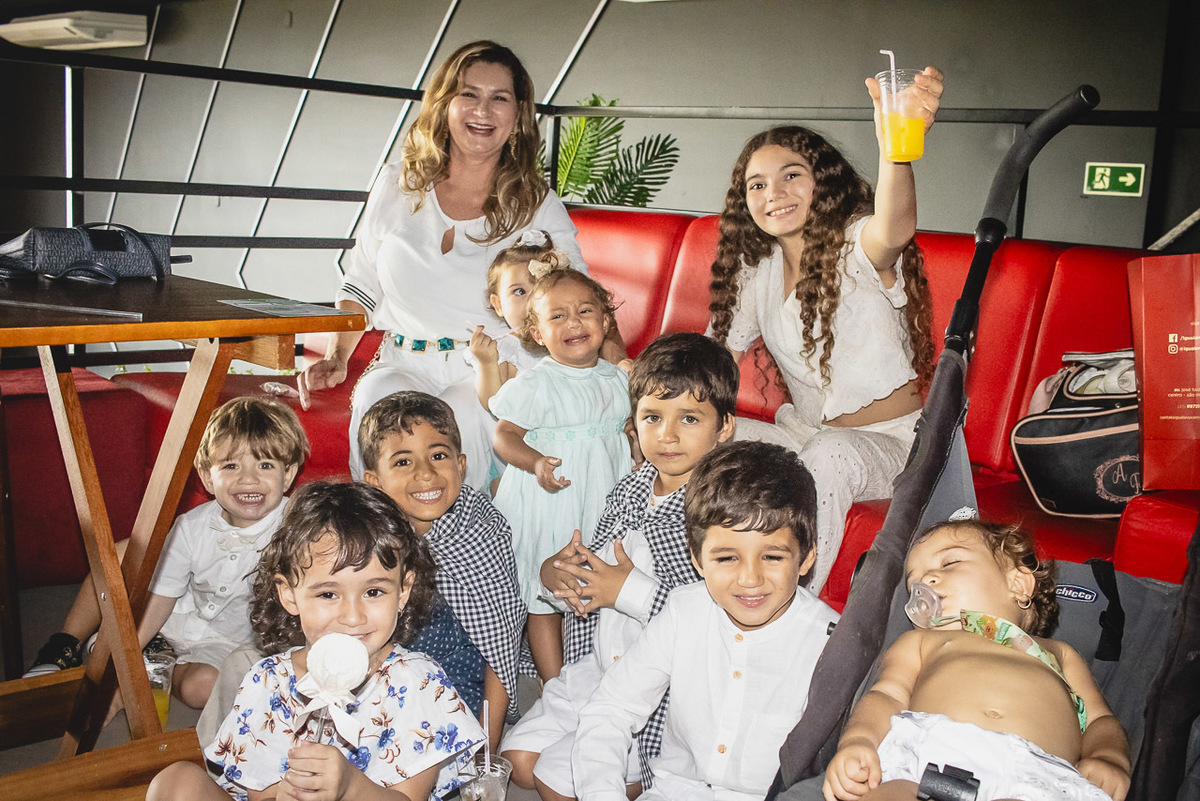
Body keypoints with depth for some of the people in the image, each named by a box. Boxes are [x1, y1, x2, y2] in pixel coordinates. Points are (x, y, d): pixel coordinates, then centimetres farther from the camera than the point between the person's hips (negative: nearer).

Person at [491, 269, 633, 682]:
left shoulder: (617, 379, 6)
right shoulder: (534, 384, -10)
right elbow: (504, 435, -13)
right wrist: (536, 462, -29)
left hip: (604, 503, 5)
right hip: (547, 505, -5)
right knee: (544, 601, 1)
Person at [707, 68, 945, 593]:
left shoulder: (857, 247, -16)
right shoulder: (757, 269, 5)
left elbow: (893, 229, -42)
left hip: (889, 442, -6)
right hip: (802, 434, 6)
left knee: (830, 453, -38)